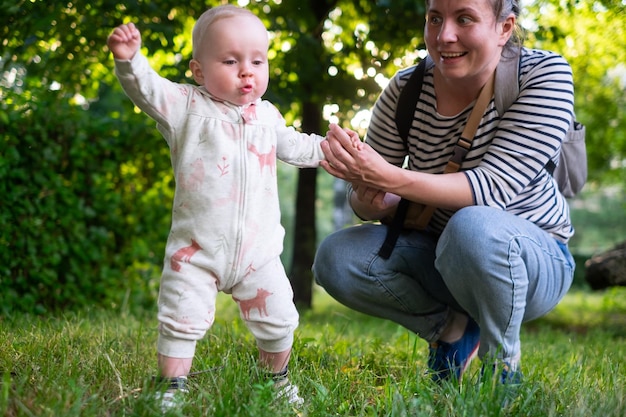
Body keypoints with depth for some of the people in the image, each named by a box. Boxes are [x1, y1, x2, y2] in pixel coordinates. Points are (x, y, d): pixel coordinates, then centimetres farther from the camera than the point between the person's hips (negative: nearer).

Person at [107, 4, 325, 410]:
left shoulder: (267, 115, 10)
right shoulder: (188, 106, -5)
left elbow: (292, 146, 27)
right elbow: (148, 89, -20)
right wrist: (130, 59, -37)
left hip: (258, 249, 4)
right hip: (197, 248, -4)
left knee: (279, 321, 12)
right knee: (181, 321, -6)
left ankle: (278, 379, 35)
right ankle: (173, 389, 9)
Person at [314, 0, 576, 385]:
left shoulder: (544, 73, -18)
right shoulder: (405, 89, -9)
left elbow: (495, 186, -30)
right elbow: (368, 202, -5)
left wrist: (389, 178, -42)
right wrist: (369, 200, -31)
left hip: (529, 257, -4)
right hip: (441, 252, 4)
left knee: (473, 226, -38)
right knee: (336, 258, -20)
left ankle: (503, 367, -11)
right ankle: (451, 328, 3)